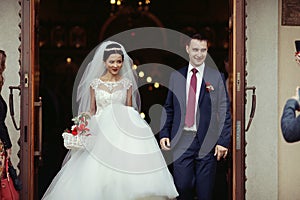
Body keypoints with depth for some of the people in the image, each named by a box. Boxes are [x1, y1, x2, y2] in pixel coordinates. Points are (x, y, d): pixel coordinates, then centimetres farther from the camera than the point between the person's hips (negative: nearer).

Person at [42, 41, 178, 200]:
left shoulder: (127, 83, 6)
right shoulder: (95, 83, 6)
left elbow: (130, 110, 9)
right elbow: (91, 110, 11)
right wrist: (85, 124, -7)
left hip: (122, 131, 0)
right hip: (100, 131, 0)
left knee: (124, 170, -14)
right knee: (97, 172, -7)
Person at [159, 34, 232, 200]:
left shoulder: (217, 77, 1)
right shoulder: (176, 76, 9)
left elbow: (224, 110, -1)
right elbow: (168, 108, 14)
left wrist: (223, 141, -7)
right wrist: (164, 133, 3)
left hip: (207, 142, -2)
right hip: (181, 141, 2)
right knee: (182, 186, 1)